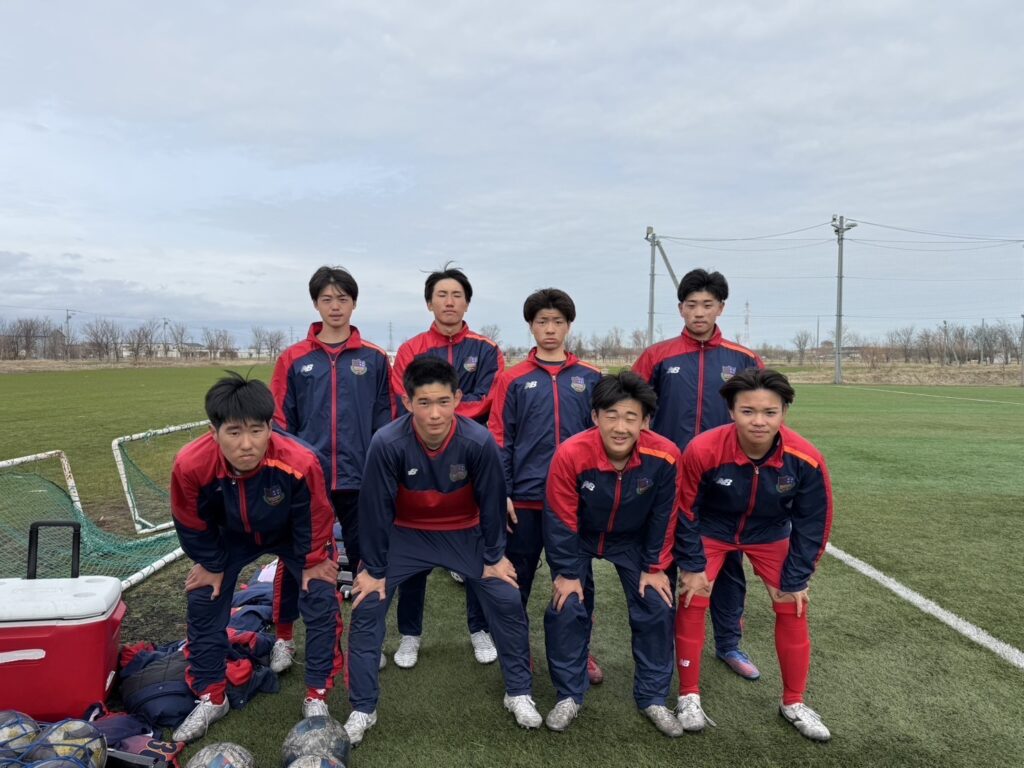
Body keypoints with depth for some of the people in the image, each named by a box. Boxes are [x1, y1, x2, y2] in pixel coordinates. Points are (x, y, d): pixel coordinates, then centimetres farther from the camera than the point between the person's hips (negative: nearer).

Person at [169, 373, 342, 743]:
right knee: (203, 602, 0)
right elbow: (192, 525, -13)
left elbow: (315, 520, -20)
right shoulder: (190, 465, -37)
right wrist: (211, 564, -1)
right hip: (232, 537, 2)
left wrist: (313, 561, -8)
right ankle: (211, 697, 22)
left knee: (321, 602, -9)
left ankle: (316, 697, 11)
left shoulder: (300, 462, -43)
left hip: (291, 533, -2)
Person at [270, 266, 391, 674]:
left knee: (365, 559, 11)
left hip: (360, 479, 0)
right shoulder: (294, 359, 2)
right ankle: (284, 638, 29)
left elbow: (385, 422, 4)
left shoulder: (375, 359, 1)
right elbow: (280, 422, 4)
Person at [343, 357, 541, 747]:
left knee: (507, 602, -3)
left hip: (465, 534, 1)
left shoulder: (479, 442, -29)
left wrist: (493, 557, -3)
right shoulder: (387, 443, -31)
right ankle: (362, 709, 14)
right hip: (405, 534, 0)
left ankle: (519, 694, 21)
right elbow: (376, 509, -17)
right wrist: (374, 568, -8)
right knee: (367, 608, -6)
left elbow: (491, 502, -13)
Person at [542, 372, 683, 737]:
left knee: (657, 608, -1)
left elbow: (663, 516, -11)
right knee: (566, 608, -8)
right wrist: (567, 572, -13)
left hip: (633, 540, 2)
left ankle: (652, 697, 20)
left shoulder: (664, 456, -29)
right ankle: (569, 695, 15)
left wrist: (655, 567, -4)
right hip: (579, 539, -1)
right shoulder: (571, 454, -35)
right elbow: (560, 519, -21)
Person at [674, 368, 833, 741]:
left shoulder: (806, 459, -29)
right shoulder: (703, 450, -35)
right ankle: (689, 696, 13)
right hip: (710, 531, -1)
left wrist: (795, 579, -7)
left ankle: (794, 703, 24)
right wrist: (692, 565, -11)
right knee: (692, 603, -7)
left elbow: (812, 523, -12)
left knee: (792, 608, 2)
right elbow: (685, 510, -17)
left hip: (770, 535, 2)